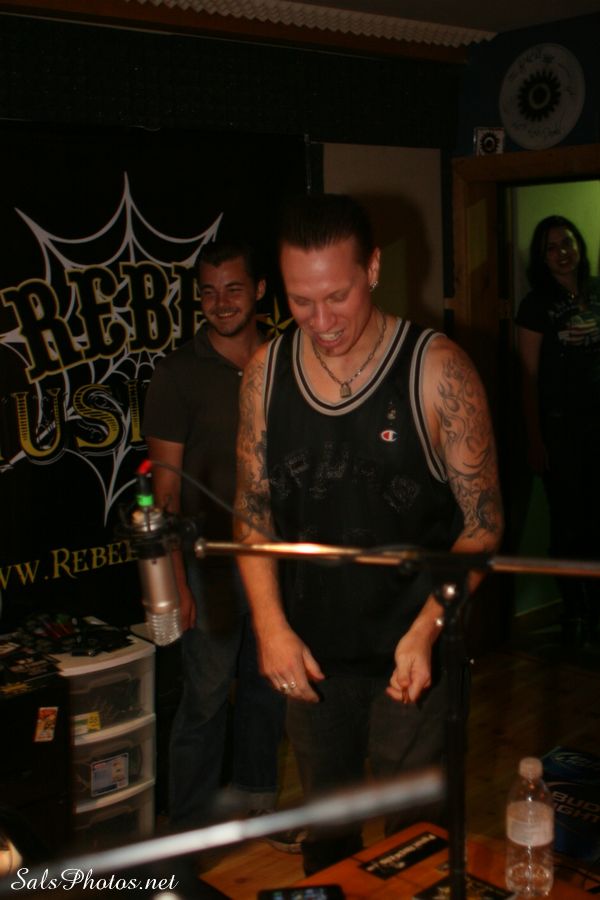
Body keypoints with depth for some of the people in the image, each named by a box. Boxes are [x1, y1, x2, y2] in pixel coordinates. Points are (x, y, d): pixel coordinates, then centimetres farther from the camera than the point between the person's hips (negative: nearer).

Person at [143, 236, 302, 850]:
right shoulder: (179, 374, -7)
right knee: (204, 700, 3)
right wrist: (175, 581, -12)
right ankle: (189, 832, 21)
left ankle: (255, 803, 36)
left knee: (265, 689, 16)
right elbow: (166, 488, -7)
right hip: (211, 563, -4)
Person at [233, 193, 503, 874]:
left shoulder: (437, 370, -13)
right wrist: (271, 625, -6)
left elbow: (482, 522, -9)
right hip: (309, 657, 4)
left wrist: (426, 630, -20)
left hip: (411, 657, -3)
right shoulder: (265, 372, -2)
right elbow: (254, 510, 5)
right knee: (324, 839, 21)